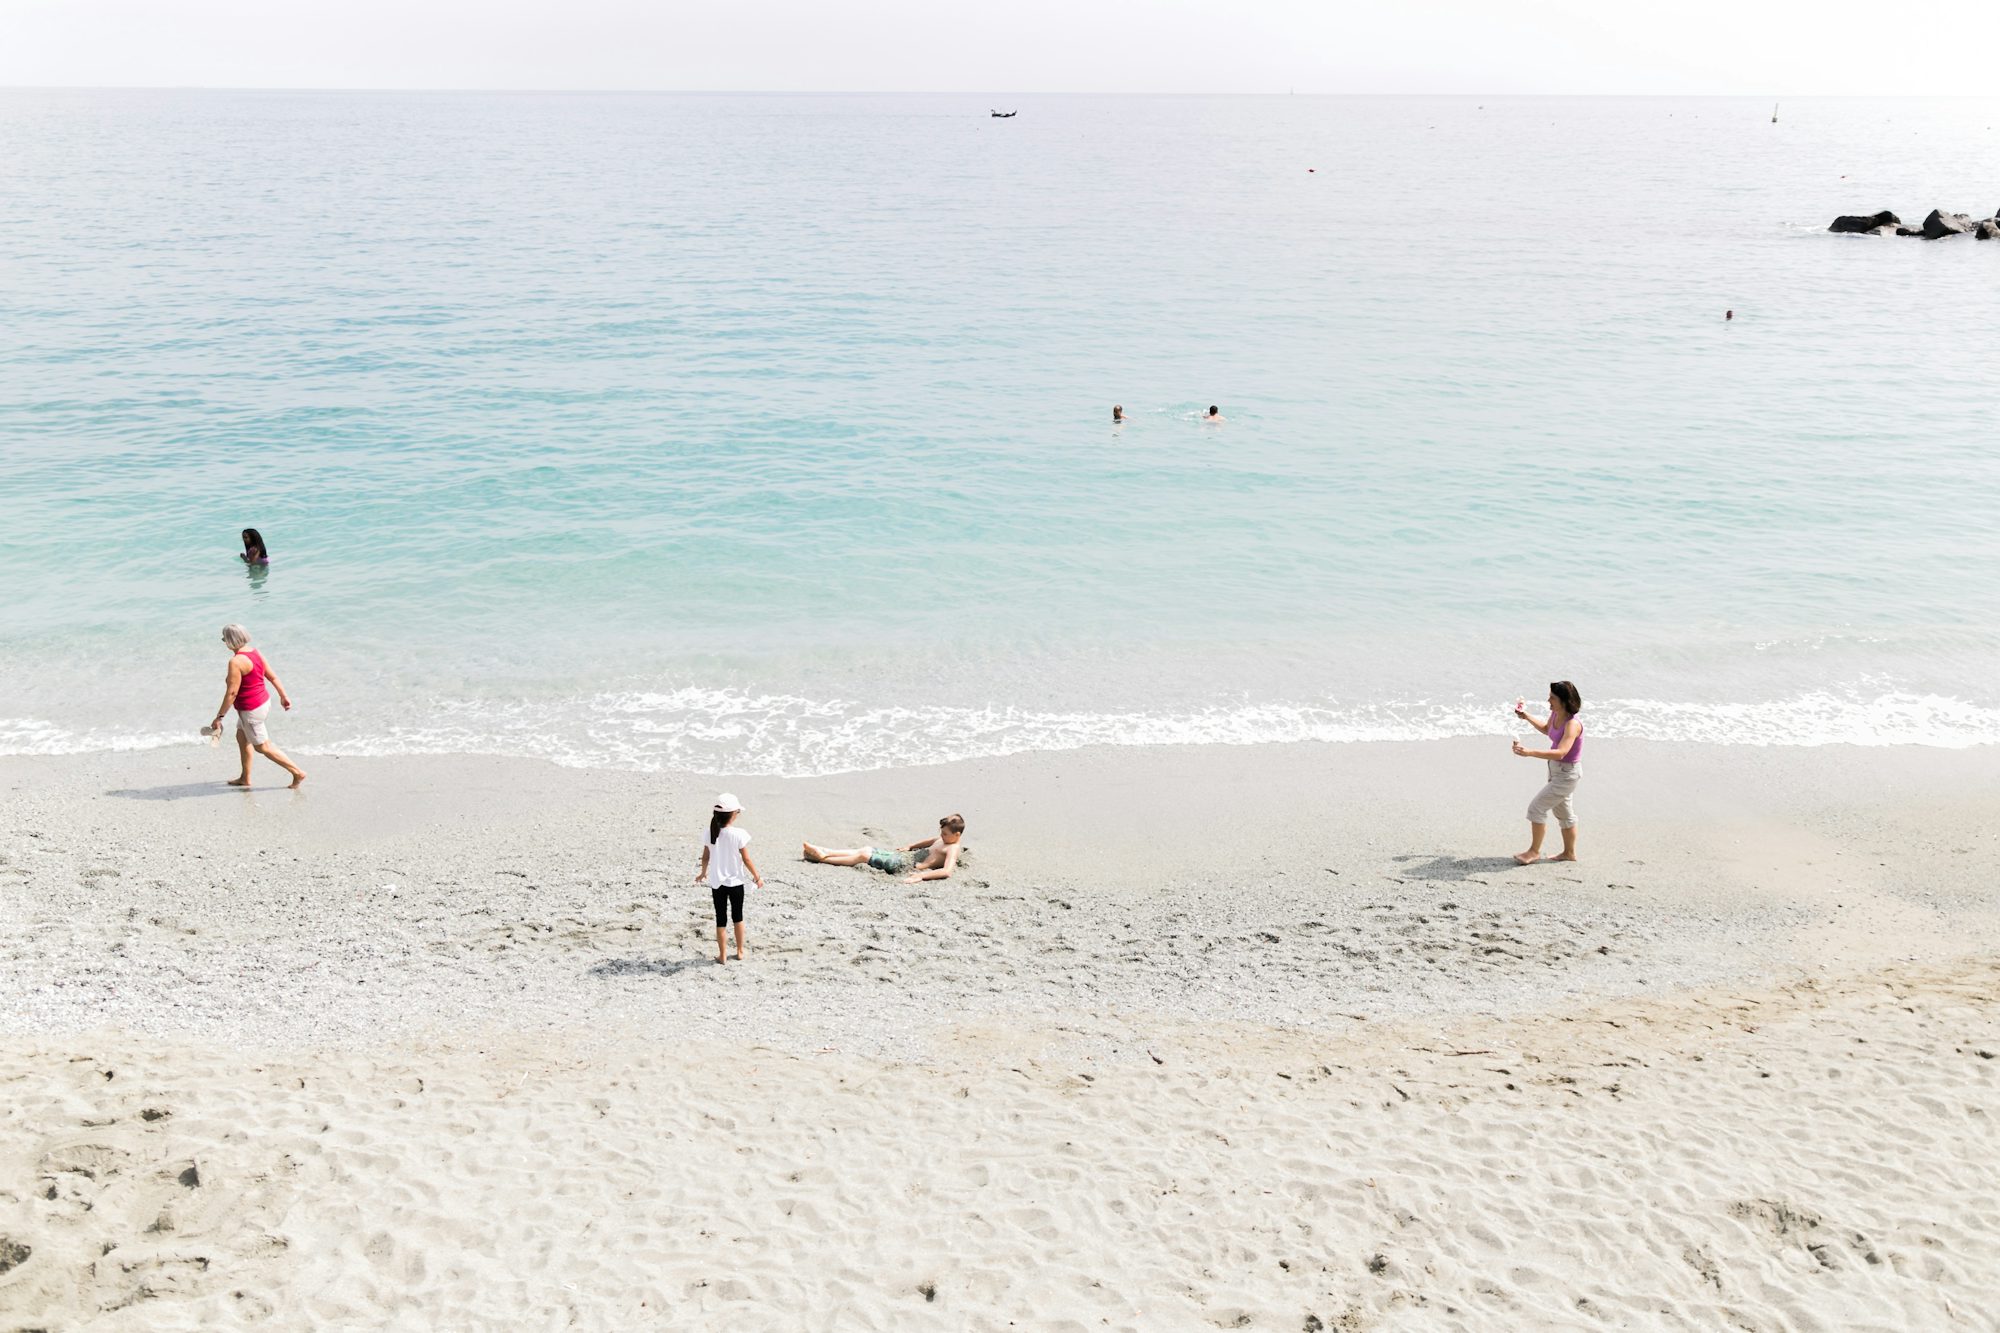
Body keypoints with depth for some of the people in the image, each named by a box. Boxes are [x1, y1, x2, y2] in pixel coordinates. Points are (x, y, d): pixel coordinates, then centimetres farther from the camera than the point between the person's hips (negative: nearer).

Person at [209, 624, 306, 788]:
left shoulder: (236, 661, -25)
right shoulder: (255, 652, 0)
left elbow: (232, 692, -25)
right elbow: (272, 676, 8)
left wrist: (219, 716, -19)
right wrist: (283, 696, 19)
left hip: (251, 710, -9)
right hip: (264, 701, 9)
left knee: (263, 747, 4)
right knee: (241, 737, 22)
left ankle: (298, 772, 6)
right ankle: (245, 778, 32)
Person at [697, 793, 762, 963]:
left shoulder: (710, 833, -8)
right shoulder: (739, 834, -18)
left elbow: (705, 857, 2)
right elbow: (746, 859, -12)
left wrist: (703, 873, 21)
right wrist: (757, 877, 1)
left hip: (717, 883, 2)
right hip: (735, 882, -2)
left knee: (721, 919, 10)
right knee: (738, 917, 17)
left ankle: (722, 955, 14)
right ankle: (740, 952, 25)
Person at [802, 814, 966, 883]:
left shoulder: (953, 849, -19)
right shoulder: (945, 838, 10)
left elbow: (946, 871, -36)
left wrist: (920, 876, -43)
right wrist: (910, 846, 22)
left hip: (908, 867, -9)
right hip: (909, 855, 9)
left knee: (864, 855, -6)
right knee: (865, 850, 7)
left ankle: (823, 858, 4)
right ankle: (825, 852, 12)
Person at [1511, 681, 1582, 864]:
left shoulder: (1572, 724, -29)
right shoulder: (1555, 714, -3)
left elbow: (1560, 753, -41)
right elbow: (1546, 729, 22)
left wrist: (1530, 752, -49)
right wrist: (1527, 718, 8)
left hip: (1567, 773, -9)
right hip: (1556, 769, 9)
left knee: (1536, 807, -6)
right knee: (1563, 812, 20)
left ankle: (1534, 851, 9)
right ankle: (1569, 852, 35)